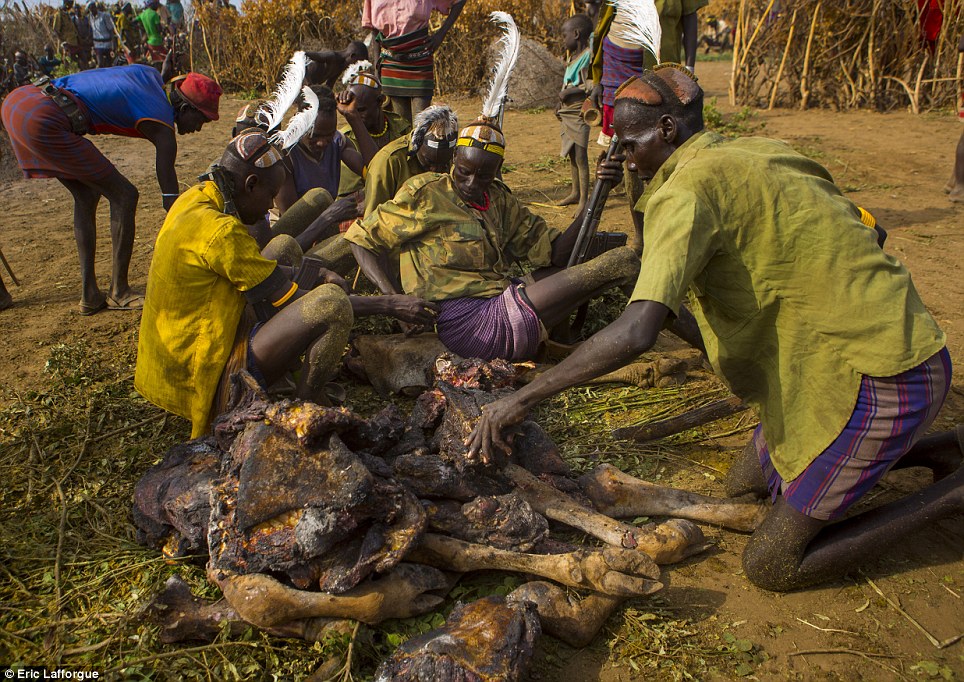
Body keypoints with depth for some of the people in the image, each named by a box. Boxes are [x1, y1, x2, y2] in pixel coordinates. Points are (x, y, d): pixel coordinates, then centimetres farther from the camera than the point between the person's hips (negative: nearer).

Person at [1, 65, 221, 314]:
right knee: (123, 196, -1)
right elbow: (171, 200, -2)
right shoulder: (162, 129, -5)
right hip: (43, 120, -10)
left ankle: (90, 294, 21)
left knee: (87, 195, 18)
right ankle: (119, 292, 8)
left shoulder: (151, 75, 16)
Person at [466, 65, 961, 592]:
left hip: (881, 379, -9)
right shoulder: (762, 154, 7)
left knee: (770, 566, -1)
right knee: (744, 484, 20)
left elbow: (636, 334, -32)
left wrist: (520, 399, -24)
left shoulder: (688, 189, -20)